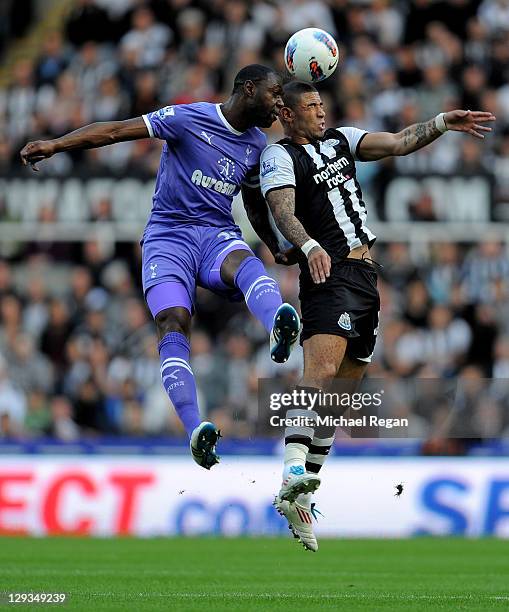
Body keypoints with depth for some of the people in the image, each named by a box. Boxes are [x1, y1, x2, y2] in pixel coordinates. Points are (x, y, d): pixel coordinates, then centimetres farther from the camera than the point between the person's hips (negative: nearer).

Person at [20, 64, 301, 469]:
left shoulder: (257, 145, 15)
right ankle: (196, 431, -38)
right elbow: (115, 131, -9)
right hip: (169, 234, -3)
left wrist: (278, 249, 24)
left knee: (245, 263, -35)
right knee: (174, 320, -26)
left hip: (218, 233, 3)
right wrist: (55, 144, -20)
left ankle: (281, 329, -69)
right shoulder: (189, 118, -4)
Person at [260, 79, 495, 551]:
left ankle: (300, 498, 13)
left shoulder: (340, 139, 19)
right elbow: (283, 211, -19)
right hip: (328, 276, -8)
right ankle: (293, 470, -42)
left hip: (366, 277, 8)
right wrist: (310, 247, -36)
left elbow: (398, 143, 14)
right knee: (322, 369, -29)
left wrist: (442, 123, -1)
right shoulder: (278, 157, -3)